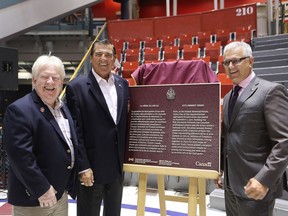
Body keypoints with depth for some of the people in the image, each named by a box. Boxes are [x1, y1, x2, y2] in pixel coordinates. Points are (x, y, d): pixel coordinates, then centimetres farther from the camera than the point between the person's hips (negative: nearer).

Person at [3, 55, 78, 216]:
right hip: (33, 198, -8)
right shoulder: (19, 110, -18)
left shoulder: (63, 107, 9)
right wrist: (41, 189, -22)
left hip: (61, 192, 8)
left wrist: (69, 184, 13)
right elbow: (20, 155, -24)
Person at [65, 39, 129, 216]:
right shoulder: (77, 87, -11)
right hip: (91, 167, -5)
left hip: (117, 165, 6)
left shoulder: (123, 84, 6)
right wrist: (83, 167, -16)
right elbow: (75, 132, -13)